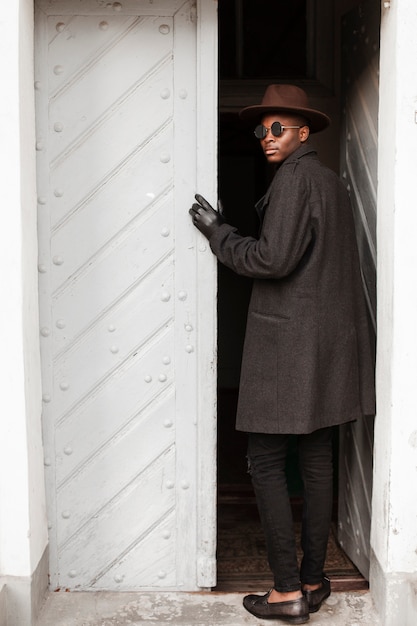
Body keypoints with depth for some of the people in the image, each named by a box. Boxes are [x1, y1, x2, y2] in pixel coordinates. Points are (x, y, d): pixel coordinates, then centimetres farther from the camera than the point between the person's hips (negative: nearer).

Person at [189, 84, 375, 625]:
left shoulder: (295, 178, -12)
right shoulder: (331, 181, 17)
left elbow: (273, 259, -20)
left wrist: (217, 232, -8)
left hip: (287, 337, -9)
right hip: (330, 338, 9)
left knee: (265, 462, -2)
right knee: (316, 459, 11)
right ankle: (312, 580, 20)